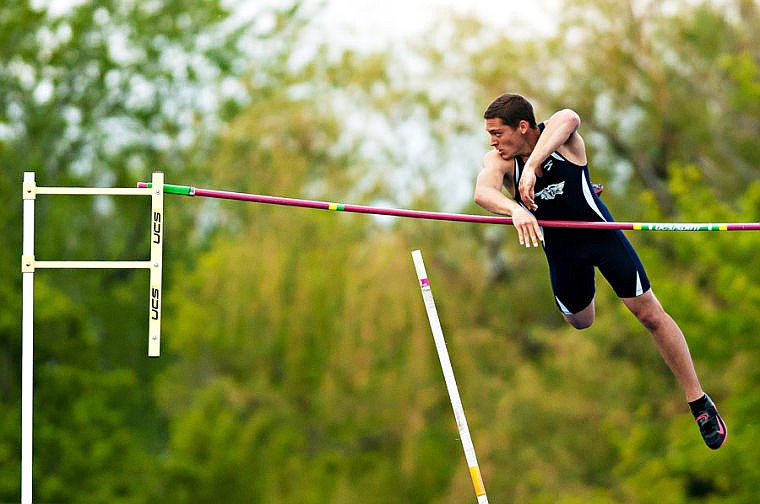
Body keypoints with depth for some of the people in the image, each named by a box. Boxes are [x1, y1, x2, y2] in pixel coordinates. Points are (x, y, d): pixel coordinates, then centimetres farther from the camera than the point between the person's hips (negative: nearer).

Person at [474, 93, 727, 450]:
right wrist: (515, 210, -56)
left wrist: (531, 165, -58)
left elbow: (569, 119, -46)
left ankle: (699, 403, 6)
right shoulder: (498, 160, -14)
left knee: (650, 315, -3)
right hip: (559, 245, 3)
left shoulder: (559, 135, -20)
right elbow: (482, 193, -35)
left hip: (599, 231, -3)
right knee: (580, 323, 19)